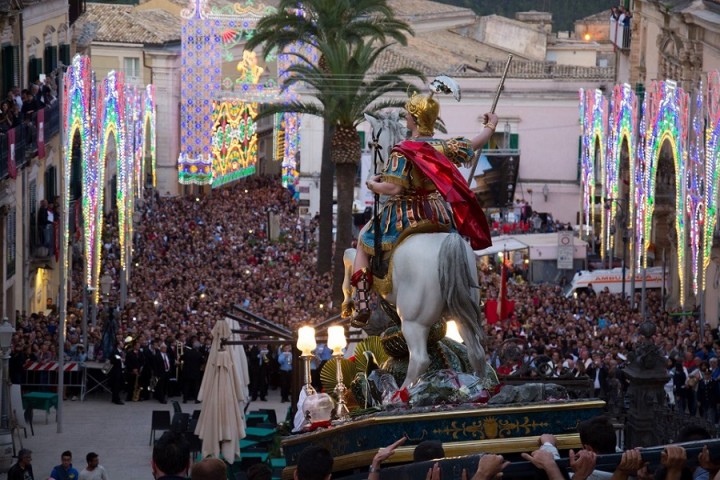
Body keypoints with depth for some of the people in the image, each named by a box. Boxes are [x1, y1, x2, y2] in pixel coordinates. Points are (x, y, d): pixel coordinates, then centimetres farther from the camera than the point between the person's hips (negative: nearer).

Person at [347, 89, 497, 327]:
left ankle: (360, 302, 0)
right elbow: (474, 145, 18)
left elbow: (394, 188, -23)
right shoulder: (444, 147, 1)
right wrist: (491, 125, 37)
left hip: (404, 215, -5)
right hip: (440, 215, 5)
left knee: (363, 241, 15)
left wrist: (373, 185, -2)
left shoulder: (403, 151, -16)